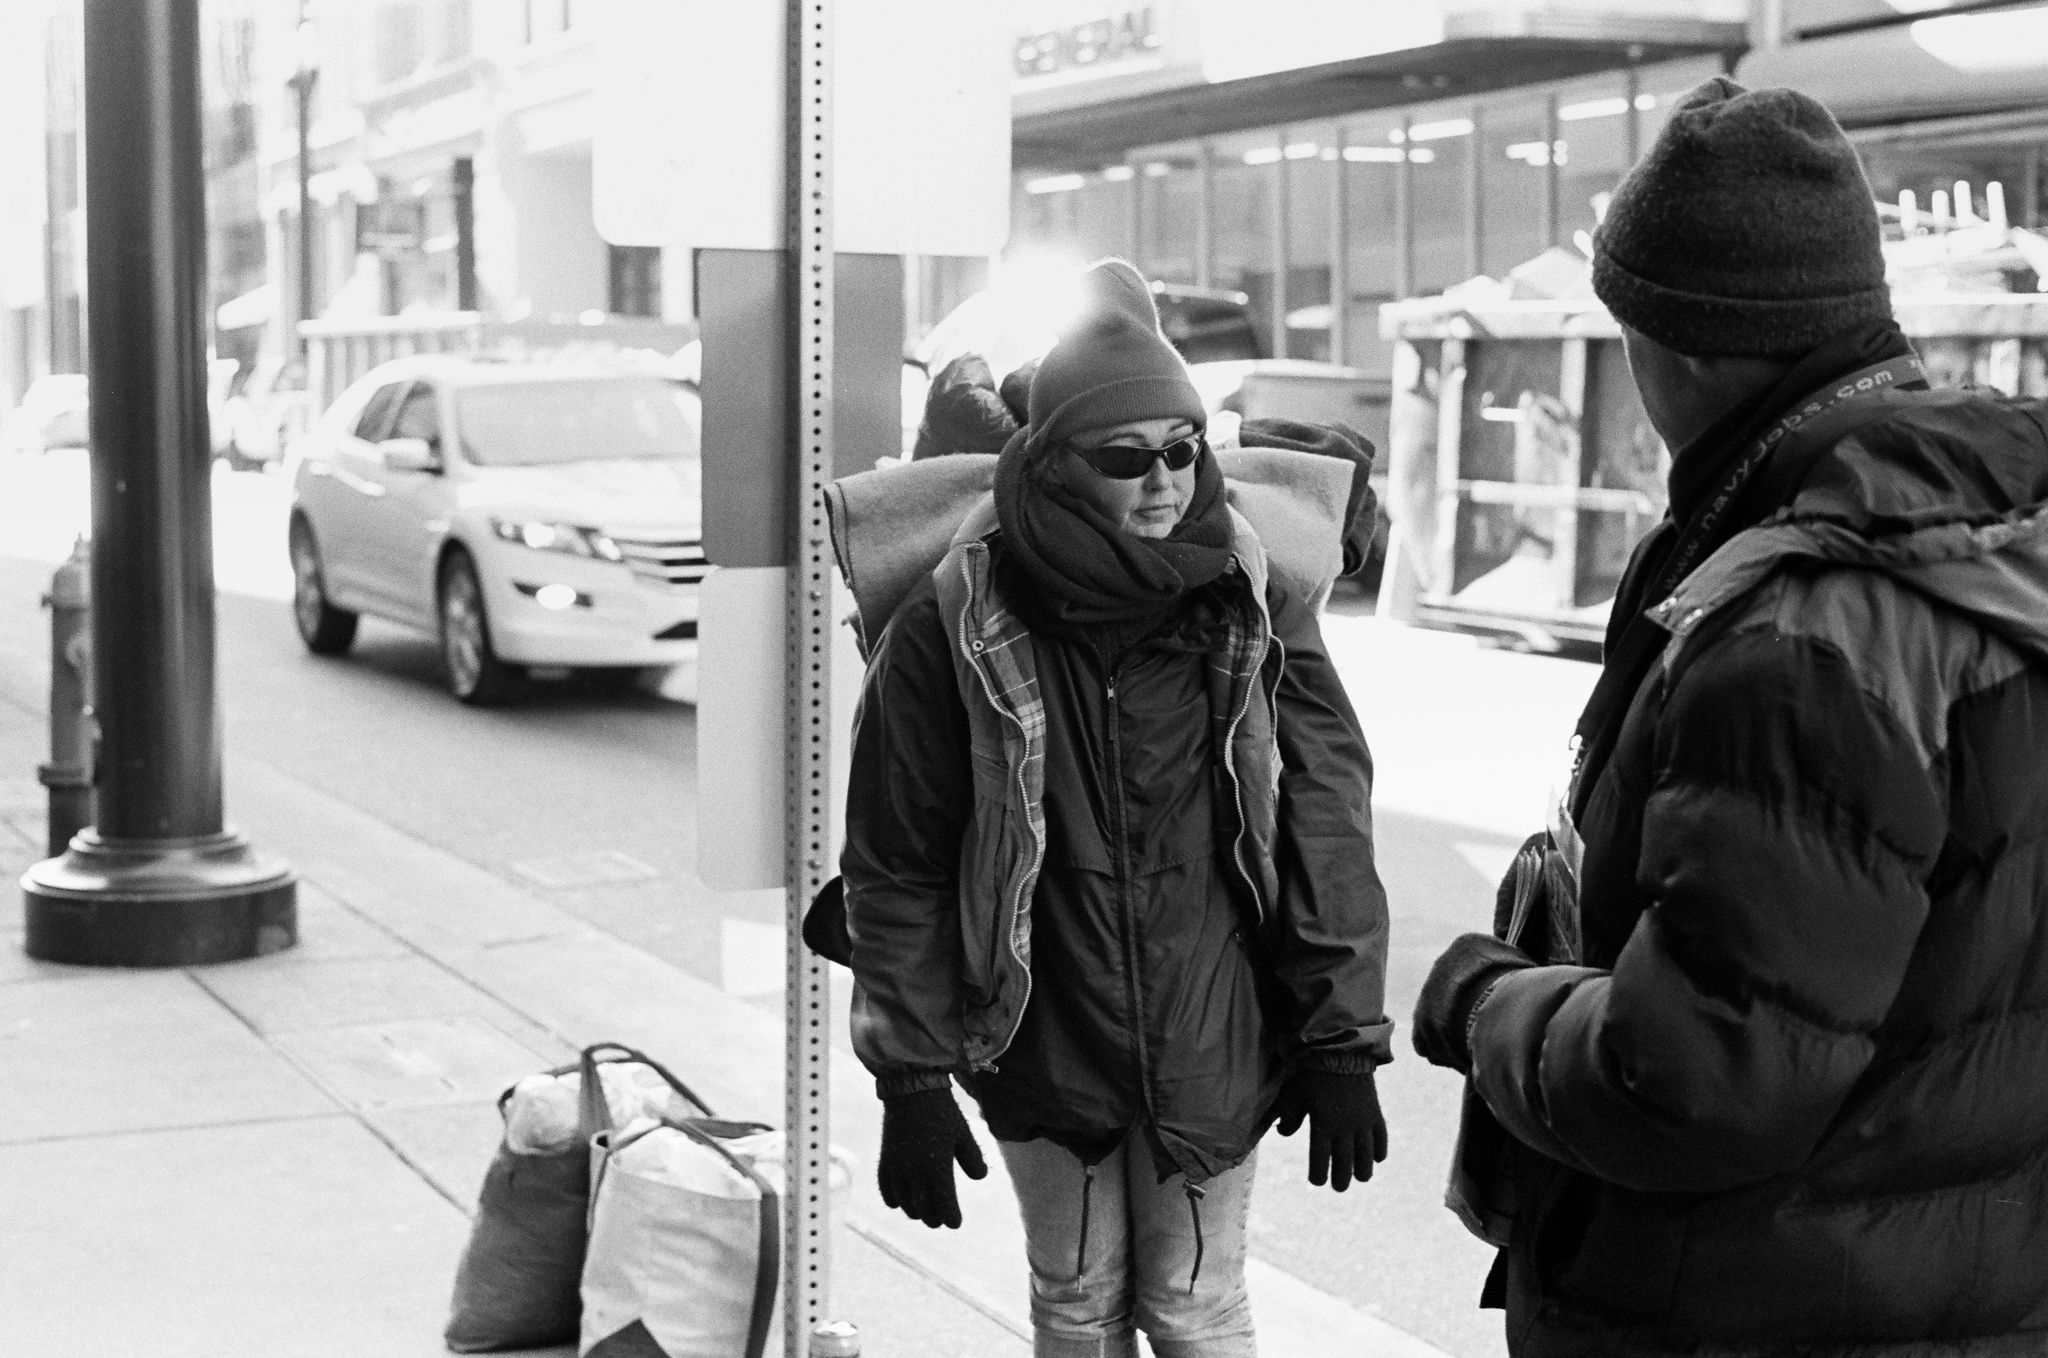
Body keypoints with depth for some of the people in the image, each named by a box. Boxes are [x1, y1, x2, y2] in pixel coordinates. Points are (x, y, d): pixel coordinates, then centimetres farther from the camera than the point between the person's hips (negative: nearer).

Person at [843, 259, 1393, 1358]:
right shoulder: (959, 621, -11)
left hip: (1215, 1047, 0)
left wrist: (1345, 1044, -3)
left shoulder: (1250, 601, -6)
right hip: (1042, 1051, 0)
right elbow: (898, 866, -6)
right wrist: (910, 1079, -6)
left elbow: (1328, 826, -3)